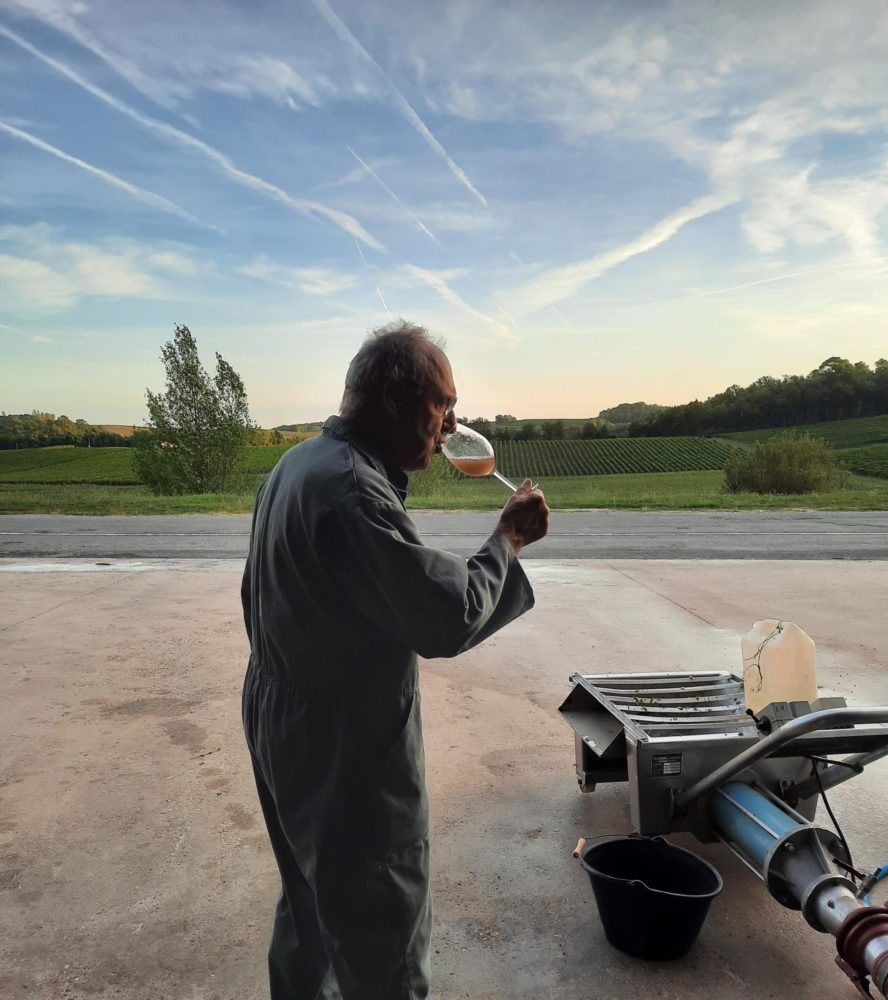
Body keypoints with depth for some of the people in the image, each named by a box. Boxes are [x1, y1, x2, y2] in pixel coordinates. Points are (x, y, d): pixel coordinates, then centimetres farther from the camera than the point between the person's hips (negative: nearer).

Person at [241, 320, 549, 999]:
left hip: (286, 729, 10)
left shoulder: (297, 465, 4)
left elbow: (258, 593, 14)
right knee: (384, 940, 10)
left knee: (312, 899, 29)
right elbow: (448, 618, -28)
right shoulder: (350, 489, -28)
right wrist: (508, 538, -13)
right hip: (349, 752, -10)